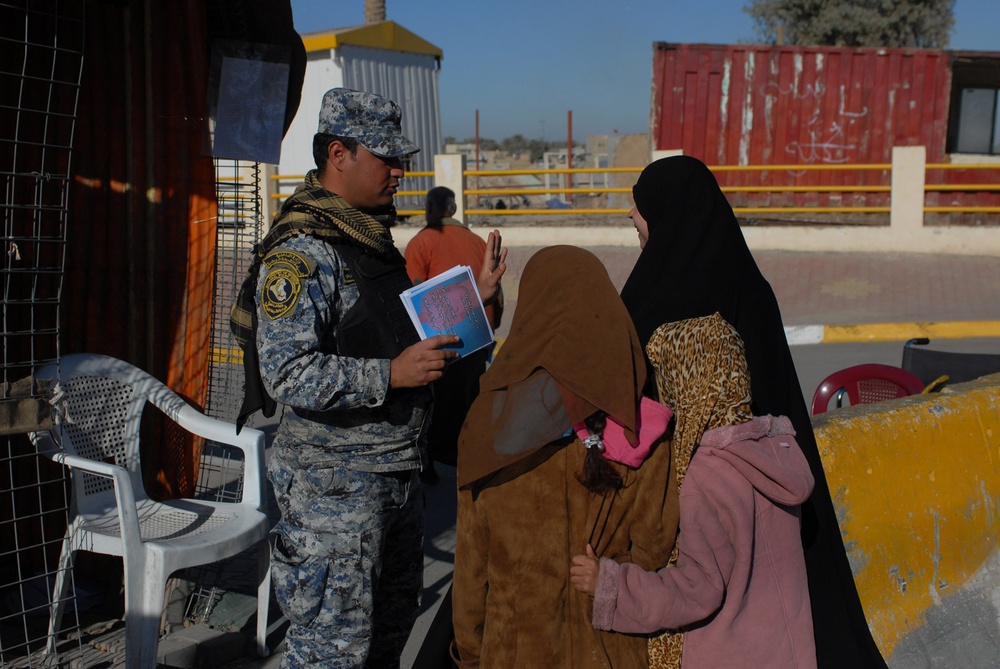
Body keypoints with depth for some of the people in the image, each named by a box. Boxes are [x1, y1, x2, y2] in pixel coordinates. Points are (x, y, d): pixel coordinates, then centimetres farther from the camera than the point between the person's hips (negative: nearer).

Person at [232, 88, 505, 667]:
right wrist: (391, 375, -27)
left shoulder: (373, 237, 12)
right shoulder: (303, 251, -19)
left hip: (397, 467, 9)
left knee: (394, 617, 23)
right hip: (335, 481, -9)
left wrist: (472, 296, 12)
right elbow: (285, 374, -27)